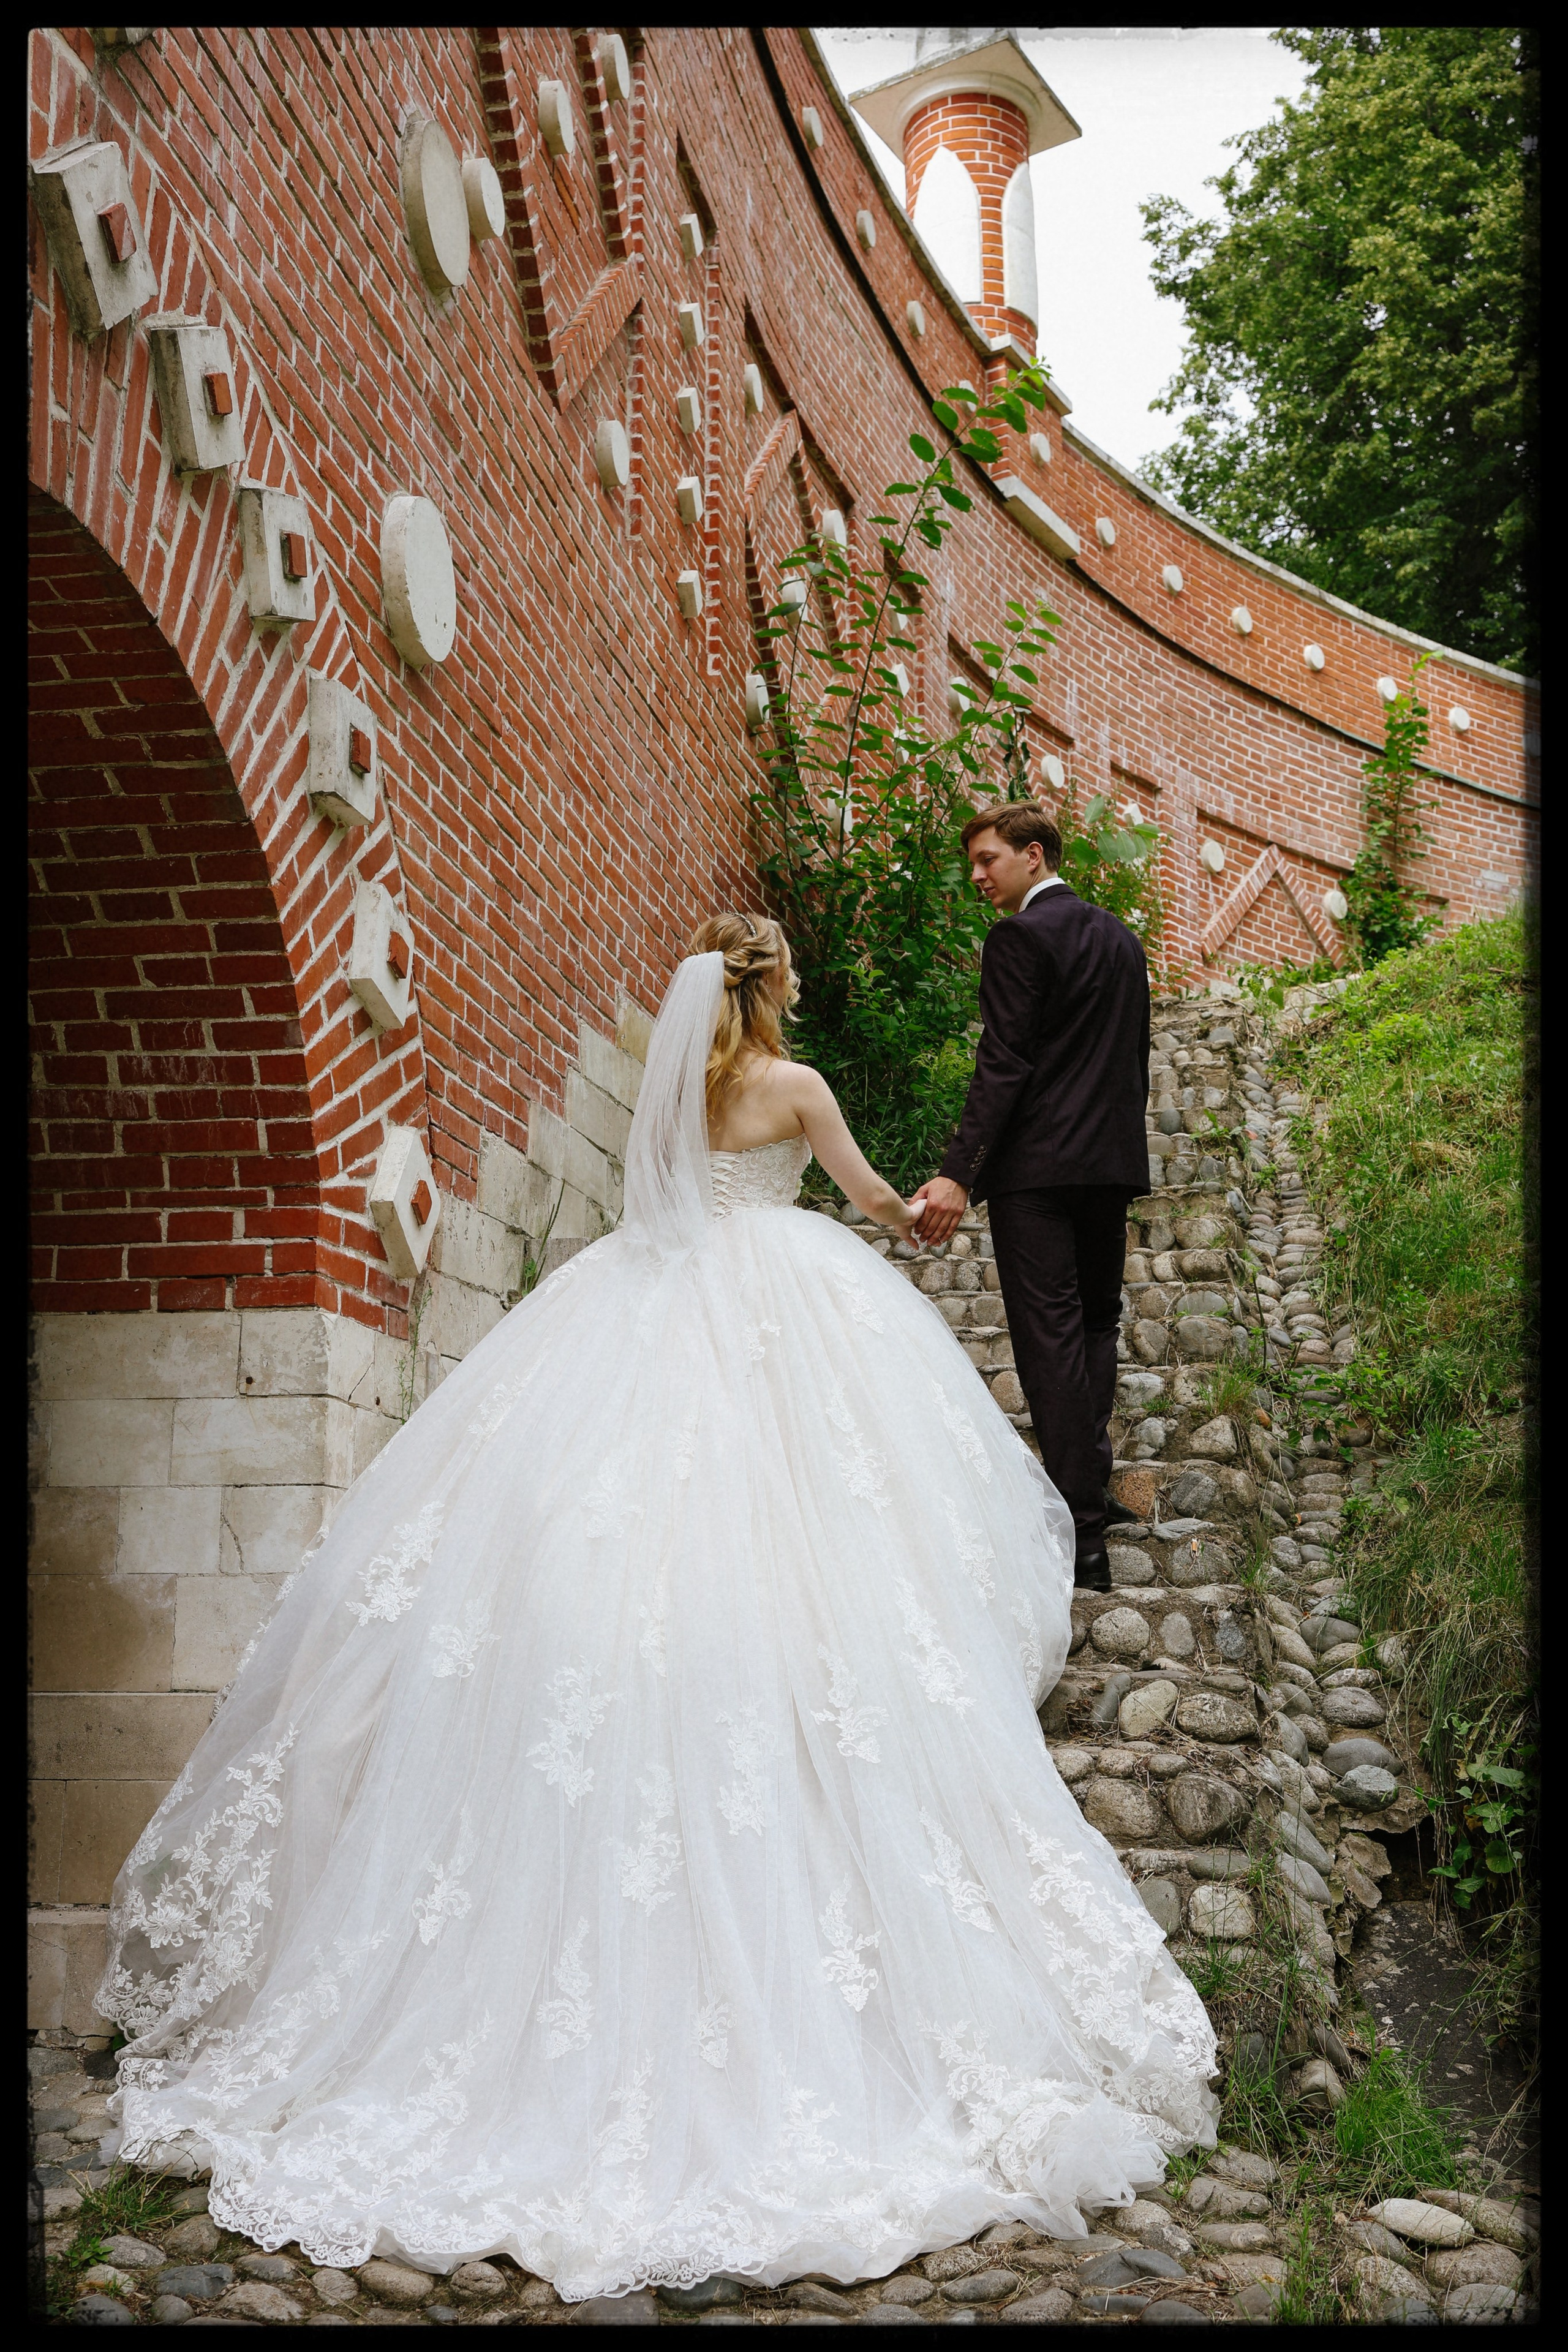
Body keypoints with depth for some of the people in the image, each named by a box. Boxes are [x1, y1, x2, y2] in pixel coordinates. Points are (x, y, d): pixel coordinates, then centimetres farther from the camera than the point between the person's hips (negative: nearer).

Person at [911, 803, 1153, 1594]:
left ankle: (1082, 1540, -8)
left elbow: (1004, 1065, -17)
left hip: (1038, 1169, -8)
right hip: (1112, 1165, 8)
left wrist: (959, 1173, -20)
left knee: (1051, 1338, -7)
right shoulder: (1119, 937, 16)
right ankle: (1091, 1488, 23)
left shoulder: (1021, 938, -9)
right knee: (1095, 1324, 18)